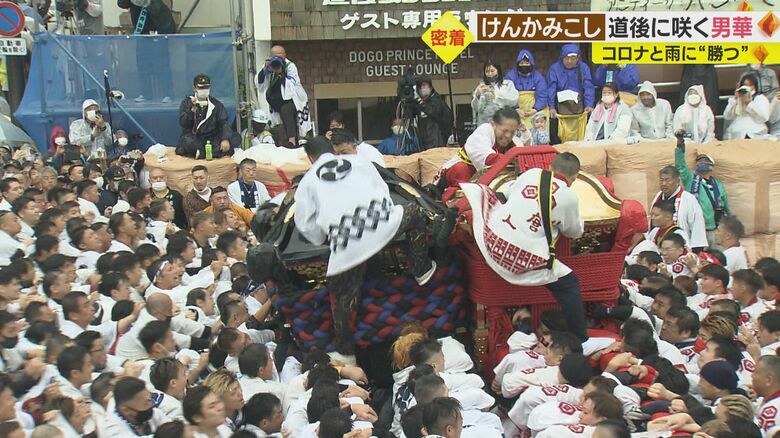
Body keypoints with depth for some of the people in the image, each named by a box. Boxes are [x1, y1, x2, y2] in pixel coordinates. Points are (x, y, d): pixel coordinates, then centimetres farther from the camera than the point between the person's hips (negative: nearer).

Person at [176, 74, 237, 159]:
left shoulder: (216, 104, 12)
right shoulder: (187, 102, 7)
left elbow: (224, 123, 1)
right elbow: (183, 123, -5)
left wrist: (225, 139, -19)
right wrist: (193, 110, -22)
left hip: (212, 139, 2)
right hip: (193, 138, -2)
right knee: (187, 141, -38)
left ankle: (200, 153, -33)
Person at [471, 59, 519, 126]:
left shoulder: (508, 83, 7)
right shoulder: (482, 86, 11)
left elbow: (514, 100, -9)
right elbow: (475, 108, 3)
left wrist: (496, 94, -19)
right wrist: (477, 94, -16)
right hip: (484, 123, 1)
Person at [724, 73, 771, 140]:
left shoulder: (761, 98, 15)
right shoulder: (734, 99, 22)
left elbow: (764, 118, -2)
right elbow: (727, 116, 8)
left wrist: (749, 102, -6)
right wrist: (735, 100, -1)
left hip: (756, 135, -1)